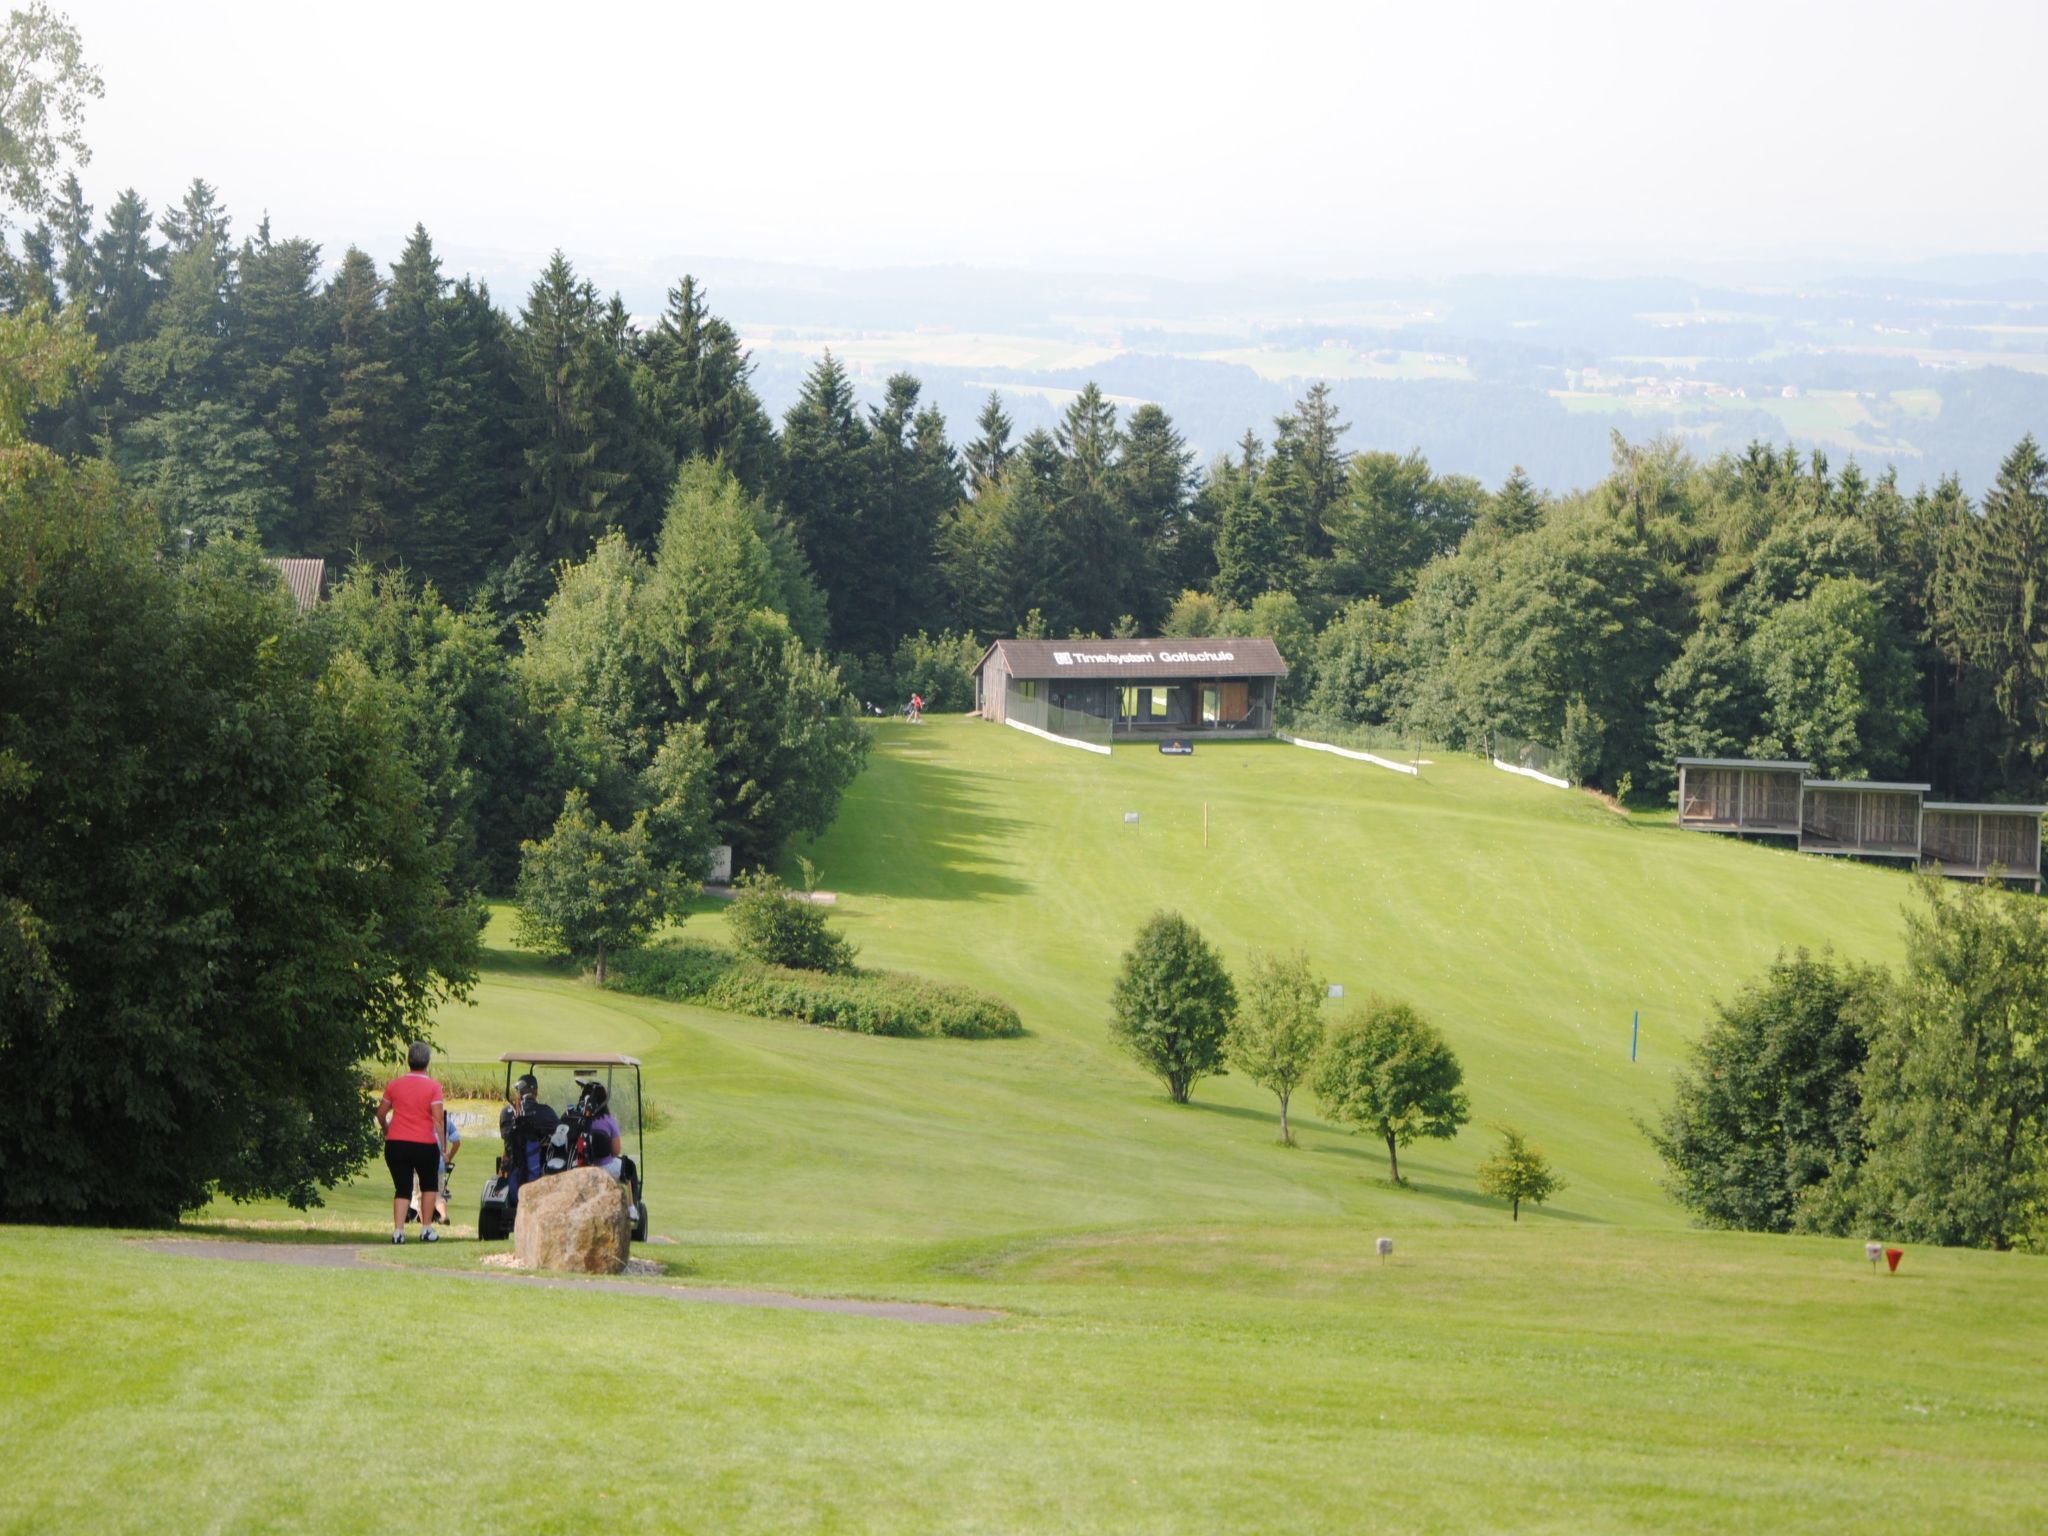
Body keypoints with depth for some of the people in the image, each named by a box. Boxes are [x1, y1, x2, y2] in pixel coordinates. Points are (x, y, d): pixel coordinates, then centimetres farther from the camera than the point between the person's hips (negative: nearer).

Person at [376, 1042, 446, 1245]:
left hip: (396, 1144, 2)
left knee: (402, 1189, 6)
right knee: (429, 1186, 19)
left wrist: (386, 1132, 26)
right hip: (425, 1145, -2)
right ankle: (427, 1228, 16)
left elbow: (381, 1113, 8)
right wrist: (444, 1146, -7)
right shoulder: (433, 1087, -7)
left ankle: (398, 1230, -10)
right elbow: (438, 1118, -12)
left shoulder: (394, 1085, 2)